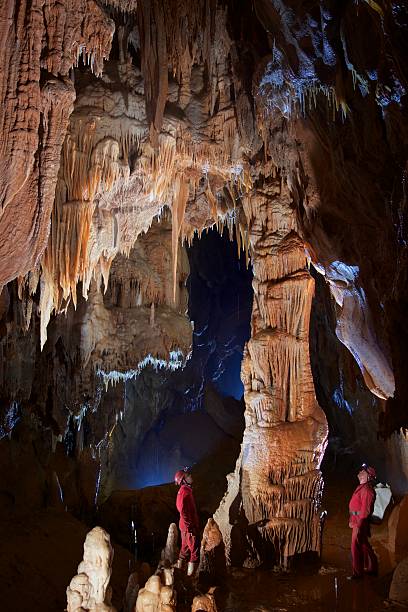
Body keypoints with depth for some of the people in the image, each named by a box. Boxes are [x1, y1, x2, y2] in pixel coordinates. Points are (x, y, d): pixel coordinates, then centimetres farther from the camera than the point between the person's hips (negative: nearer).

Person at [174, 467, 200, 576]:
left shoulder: (187, 491, 15)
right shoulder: (184, 491, -16)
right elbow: (183, 511, -23)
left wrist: (196, 524, 22)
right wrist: (189, 526, -23)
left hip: (191, 525, 10)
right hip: (189, 526, -10)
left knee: (186, 547, 18)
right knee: (194, 549, -7)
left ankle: (179, 567, 26)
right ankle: (191, 571, -5)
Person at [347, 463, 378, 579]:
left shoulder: (367, 489, -20)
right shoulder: (361, 487, 12)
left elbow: (365, 509, -24)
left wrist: (358, 525, -24)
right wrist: (351, 520, 19)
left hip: (360, 522, -10)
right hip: (356, 520, 10)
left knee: (356, 547, -2)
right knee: (364, 546, 19)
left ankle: (358, 572, 8)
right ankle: (372, 569, 30)